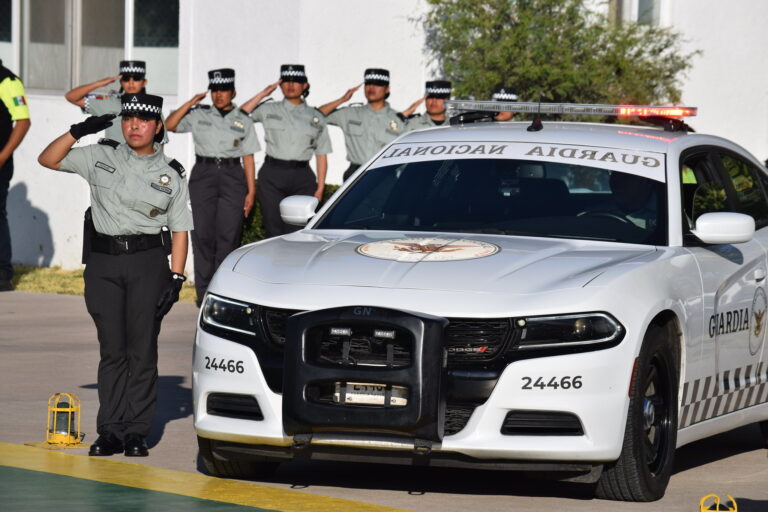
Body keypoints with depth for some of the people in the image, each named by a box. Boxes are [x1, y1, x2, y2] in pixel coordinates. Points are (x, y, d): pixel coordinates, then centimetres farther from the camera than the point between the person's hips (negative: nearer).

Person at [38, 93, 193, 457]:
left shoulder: (171, 176, 7)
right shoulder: (100, 158, 9)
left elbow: (180, 231, 7)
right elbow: (48, 160, 9)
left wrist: (176, 278, -3)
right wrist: (78, 131, -5)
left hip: (148, 262, -1)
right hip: (103, 262, 1)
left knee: (142, 350, -2)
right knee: (112, 350, 2)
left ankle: (137, 432, 2)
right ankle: (110, 431, 4)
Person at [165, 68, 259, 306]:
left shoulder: (243, 121, 10)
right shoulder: (199, 115, 11)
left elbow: (248, 158, 8)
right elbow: (169, 125, 1)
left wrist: (251, 191, 1)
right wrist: (190, 104, -5)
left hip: (233, 176, 0)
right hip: (203, 174, 0)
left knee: (229, 235, -6)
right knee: (203, 234, -4)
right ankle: (204, 293, -1)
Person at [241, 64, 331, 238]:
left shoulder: (316, 117, 12)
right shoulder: (268, 111, 11)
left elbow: (321, 155, 11)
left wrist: (320, 187, 2)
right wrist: (263, 94, 2)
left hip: (302, 178, 1)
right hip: (272, 177, 0)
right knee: (274, 231, -4)